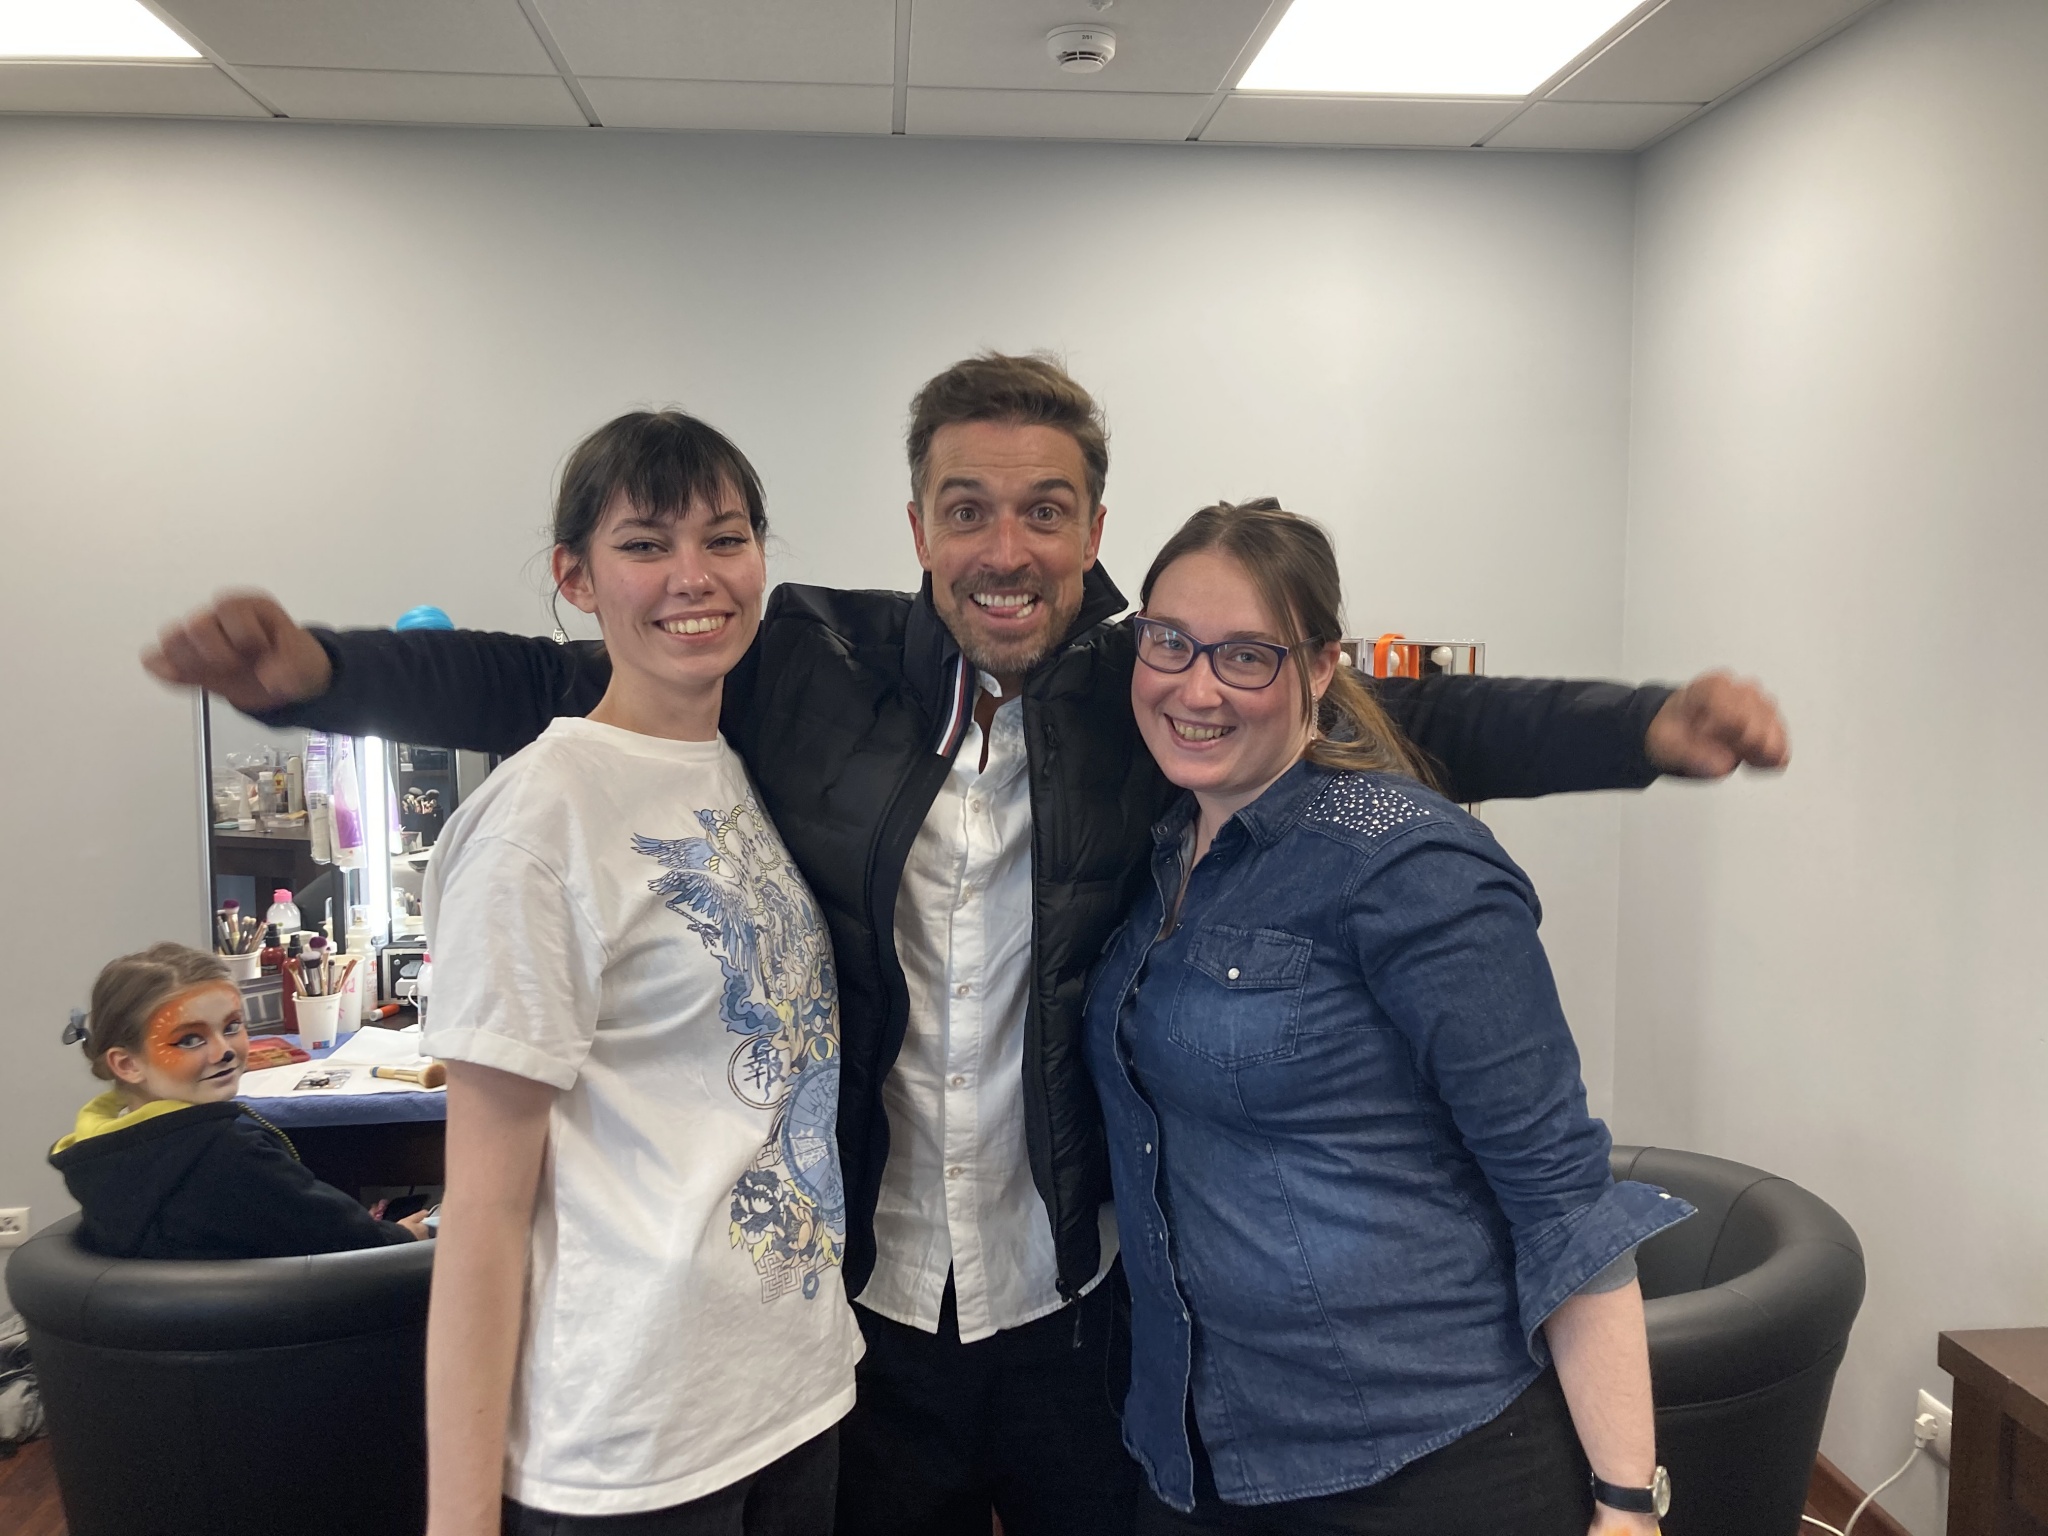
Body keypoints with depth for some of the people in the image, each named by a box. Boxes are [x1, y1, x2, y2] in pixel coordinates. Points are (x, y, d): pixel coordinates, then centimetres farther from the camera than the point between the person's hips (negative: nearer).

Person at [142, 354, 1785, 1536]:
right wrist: (316, 670, -16)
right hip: (866, 1304, 1)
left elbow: (1410, 719, -12)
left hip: (1086, 1306, 0)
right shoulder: (812, 671, -6)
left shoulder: (1154, 694, -8)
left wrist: (1650, 726, -25)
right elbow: (548, 682, -3)